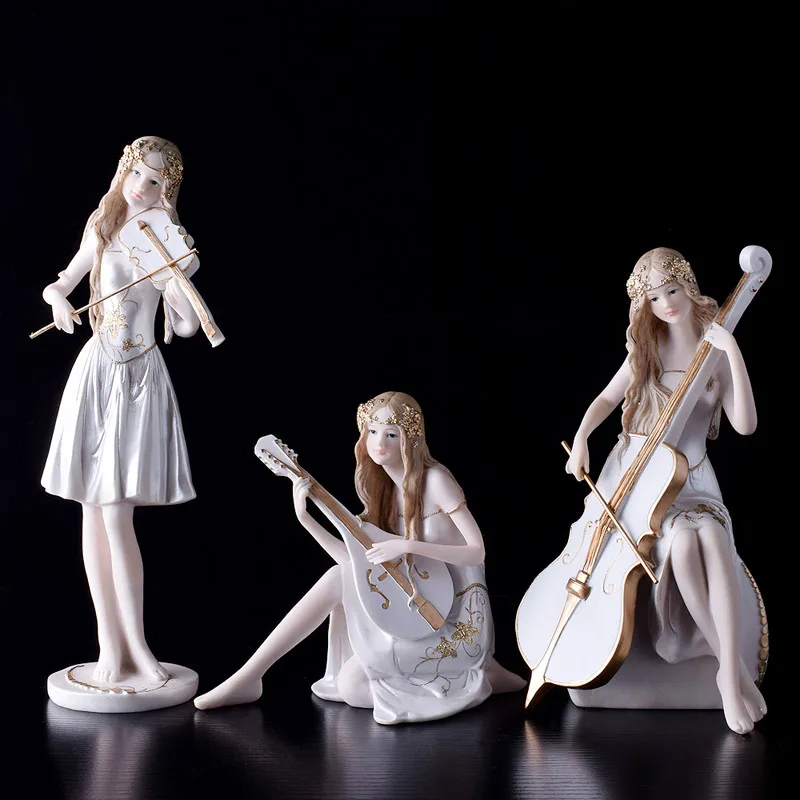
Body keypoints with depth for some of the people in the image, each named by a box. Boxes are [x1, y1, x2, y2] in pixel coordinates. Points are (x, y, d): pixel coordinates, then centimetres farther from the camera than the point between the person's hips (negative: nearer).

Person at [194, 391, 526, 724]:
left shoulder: (435, 481, -14)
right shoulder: (384, 490, 7)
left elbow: (477, 552, -19)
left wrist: (407, 547, -28)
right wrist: (307, 519, -9)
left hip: (459, 618, -6)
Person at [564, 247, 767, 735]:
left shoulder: (715, 353, -1)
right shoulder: (647, 351, 5)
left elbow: (745, 424, -13)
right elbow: (607, 398, 15)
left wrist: (733, 353, -21)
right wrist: (581, 440, -4)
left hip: (690, 479, 0)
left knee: (713, 539, -33)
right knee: (681, 542, -30)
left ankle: (731, 670, -30)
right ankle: (734, 668, -20)